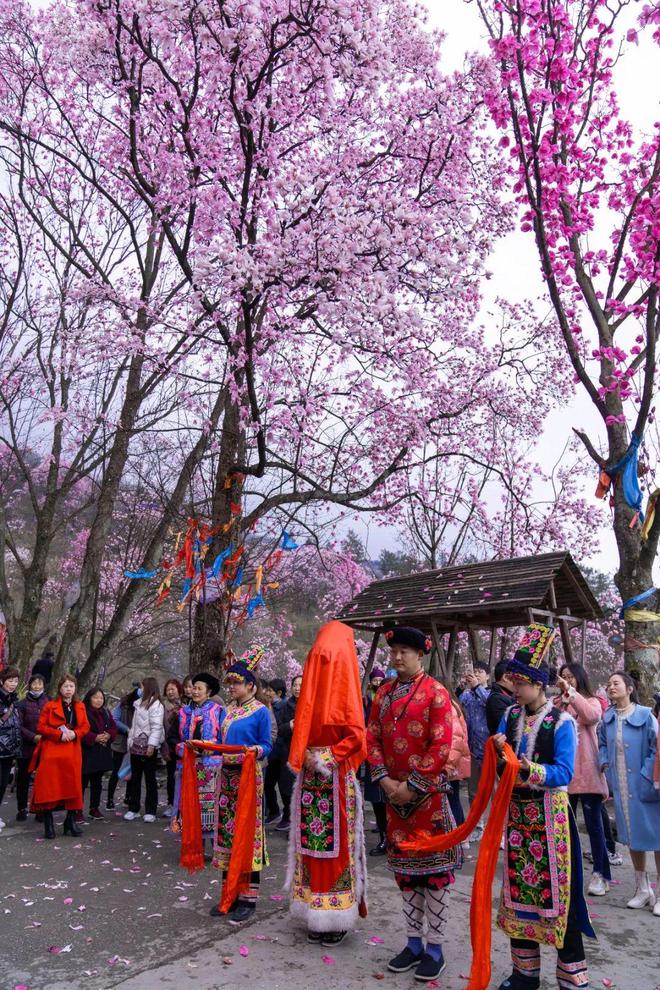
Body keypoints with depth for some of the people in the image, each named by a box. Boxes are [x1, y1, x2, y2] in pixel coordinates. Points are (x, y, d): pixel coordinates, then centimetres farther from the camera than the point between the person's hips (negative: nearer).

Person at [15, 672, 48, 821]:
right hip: (26, 747, 0)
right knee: (23, 779, 9)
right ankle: (22, 809, 22)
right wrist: (34, 737, -16)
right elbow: (18, 726, -5)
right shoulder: (23, 703, 0)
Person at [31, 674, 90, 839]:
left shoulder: (80, 707, 11)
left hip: (72, 752, 3)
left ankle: (71, 821, 17)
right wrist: (60, 734, -15)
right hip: (51, 752, -3)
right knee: (49, 786, -4)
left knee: (73, 785, 4)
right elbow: (40, 727, -4)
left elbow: (85, 726, 10)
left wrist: (74, 733, -12)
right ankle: (48, 823, 7)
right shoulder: (50, 706, -1)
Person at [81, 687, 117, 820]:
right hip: (86, 752, -7)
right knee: (83, 782, -4)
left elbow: (113, 728, 13)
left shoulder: (105, 713, 12)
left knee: (97, 782, 15)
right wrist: (95, 738, -21)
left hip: (102, 753, 7)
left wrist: (108, 735, -8)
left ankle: (94, 808, 24)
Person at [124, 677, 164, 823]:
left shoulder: (156, 705, -10)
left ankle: (150, 811, 7)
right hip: (136, 746, 8)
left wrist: (152, 745, -23)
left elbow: (156, 727, -17)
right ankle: (133, 809, 21)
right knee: (135, 779, 12)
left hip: (148, 747, -8)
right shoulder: (139, 703, 18)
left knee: (150, 780, 0)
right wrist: (130, 742, 16)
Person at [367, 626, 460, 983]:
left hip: (427, 792, -5)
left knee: (432, 866, 4)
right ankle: (414, 943, 27)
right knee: (404, 866, 13)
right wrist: (385, 779, -7)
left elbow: (441, 746, -15)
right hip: (394, 793, 5)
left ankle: (434, 948, 18)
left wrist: (412, 785, -15)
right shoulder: (383, 693, 6)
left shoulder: (436, 692, -10)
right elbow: (372, 738, 6)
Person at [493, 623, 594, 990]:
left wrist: (532, 771, -33)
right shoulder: (510, 716, 4)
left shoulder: (561, 722, -13)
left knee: (556, 889, 1)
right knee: (518, 889, 14)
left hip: (549, 815, -5)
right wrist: (499, 750, -14)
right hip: (517, 812, 6)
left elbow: (565, 773, -18)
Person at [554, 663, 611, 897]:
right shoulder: (556, 703, 8)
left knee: (593, 823, 2)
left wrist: (570, 691, -22)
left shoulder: (591, 701, 2)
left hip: (586, 771, -3)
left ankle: (601, 874, 12)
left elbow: (592, 716, -22)